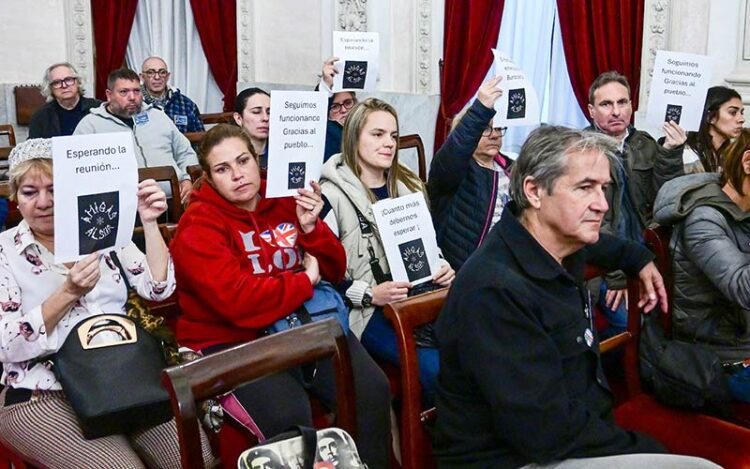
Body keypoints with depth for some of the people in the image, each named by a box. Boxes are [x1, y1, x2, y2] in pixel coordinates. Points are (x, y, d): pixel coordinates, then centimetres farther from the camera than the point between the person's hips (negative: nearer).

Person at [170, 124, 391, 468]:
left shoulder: (285, 201, 7)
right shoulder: (198, 225, -9)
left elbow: (334, 271, 9)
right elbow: (237, 301, -24)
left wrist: (311, 227, -9)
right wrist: (305, 281, -13)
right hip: (232, 340, -5)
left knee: (372, 388, -14)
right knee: (288, 414, -30)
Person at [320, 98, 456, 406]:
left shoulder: (408, 186, 17)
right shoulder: (332, 195, -4)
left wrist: (442, 267, 3)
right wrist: (369, 294, -18)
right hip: (367, 311, -6)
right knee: (436, 367, -28)